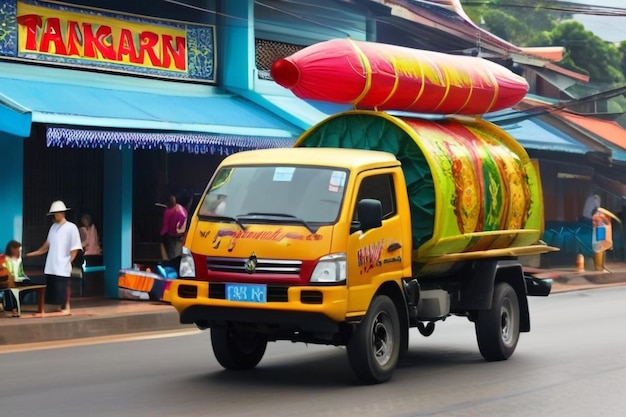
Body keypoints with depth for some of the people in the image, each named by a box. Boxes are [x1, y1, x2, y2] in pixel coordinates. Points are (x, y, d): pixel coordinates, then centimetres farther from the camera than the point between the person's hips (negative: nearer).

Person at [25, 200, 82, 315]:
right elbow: (47, 245, 17)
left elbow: (75, 248, -6)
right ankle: (60, 306, 13)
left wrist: (69, 262, -9)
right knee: (54, 287, 5)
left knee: (64, 286, -4)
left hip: (63, 265, -6)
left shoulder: (71, 227, -5)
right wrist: (31, 254, 14)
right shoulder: (53, 227, 13)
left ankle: (66, 308, 2)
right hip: (51, 265, 6)